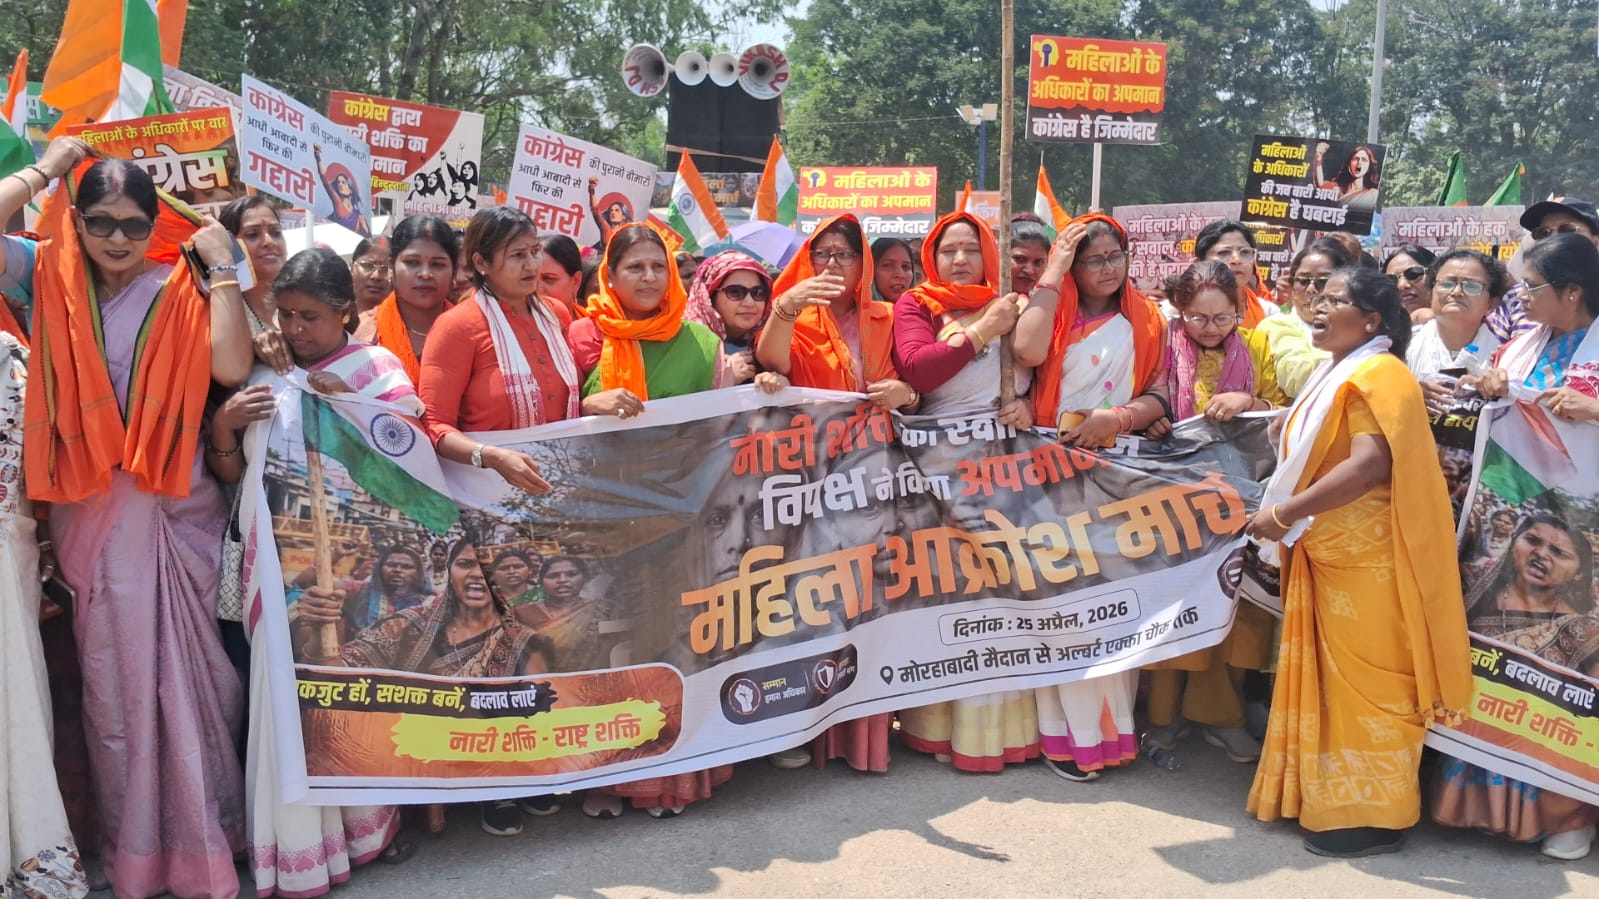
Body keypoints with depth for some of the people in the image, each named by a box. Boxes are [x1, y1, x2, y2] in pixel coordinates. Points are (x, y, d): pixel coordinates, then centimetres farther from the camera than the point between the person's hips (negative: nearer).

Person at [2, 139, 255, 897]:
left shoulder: (181, 289, 0)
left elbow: (231, 367, -16)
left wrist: (221, 266, -10)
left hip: (177, 510, -1)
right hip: (89, 512, 1)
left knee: (185, 672, 4)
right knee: (115, 676, 9)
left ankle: (197, 836, 19)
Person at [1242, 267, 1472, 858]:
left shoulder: (1378, 374, -13)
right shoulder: (1335, 375, 17)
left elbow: (1370, 465, -26)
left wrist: (1283, 513, -24)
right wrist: (1283, 514, 8)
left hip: (1366, 560, -9)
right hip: (1329, 555, 9)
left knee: (1365, 679, -2)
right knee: (1332, 676, 14)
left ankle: (1373, 816, 7)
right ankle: (1329, 797, 24)